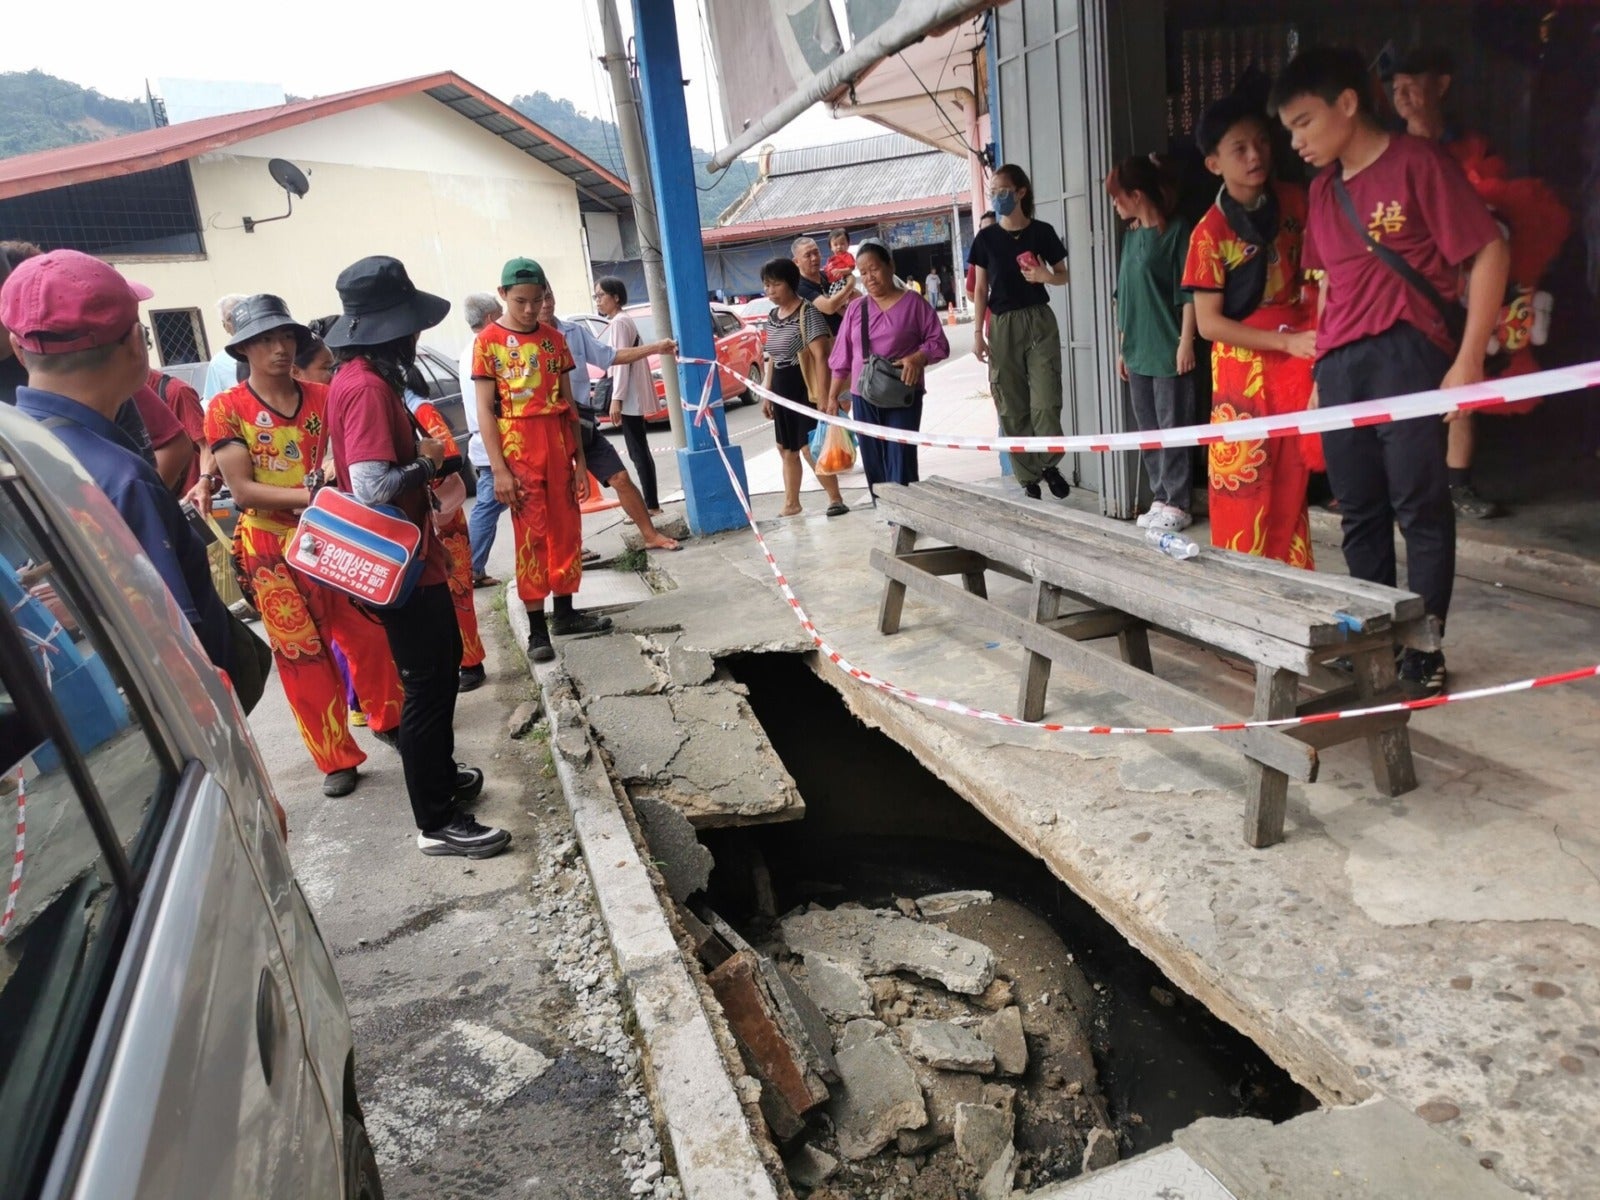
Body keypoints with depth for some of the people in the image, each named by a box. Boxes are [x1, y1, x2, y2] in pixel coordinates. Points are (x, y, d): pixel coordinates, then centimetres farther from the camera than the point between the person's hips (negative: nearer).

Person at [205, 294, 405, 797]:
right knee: (301, 654, 3)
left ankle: (389, 719, 31)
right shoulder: (226, 408, -5)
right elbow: (242, 490, -12)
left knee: (368, 633, 6)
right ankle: (337, 759, 14)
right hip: (271, 549, -2)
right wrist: (311, 496, -24)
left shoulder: (323, 397, 3)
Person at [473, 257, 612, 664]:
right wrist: (498, 467, -12)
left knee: (566, 529, 9)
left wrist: (579, 457, 7)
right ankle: (536, 628, 4)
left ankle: (565, 612, 23)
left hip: (558, 443, 4)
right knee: (530, 535, -2)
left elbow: (567, 401, 11)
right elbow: (485, 408, -5)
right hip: (518, 446, -4)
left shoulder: (553, 337, 9)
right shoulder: (489, 340, -2)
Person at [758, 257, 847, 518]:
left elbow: (820, 356, -19)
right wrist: (767, 394, 18)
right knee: (787, 448, 12)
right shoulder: (772, 317, 12)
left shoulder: (808, 313, -12)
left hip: (806, 387, -8)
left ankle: (836, 499, 2)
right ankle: (791, 503, 22)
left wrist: (823, 396, -25)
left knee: (809, 448, -11)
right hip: (782, 390, 8)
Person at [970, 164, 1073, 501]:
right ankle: (1028, 478, 11)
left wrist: (1046, 276, -12)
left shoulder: (1042, 232, 2)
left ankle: (1049, 464, 13)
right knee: (1011, 407, 2)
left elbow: (1064, 275, 10)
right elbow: (981, 289, 7)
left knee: (1046, 401, -8)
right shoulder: (985, 239, 4)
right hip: (1003, 325, 1)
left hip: (1039, 321, -1)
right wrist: (977, 331, 0)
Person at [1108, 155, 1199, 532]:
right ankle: (1160, 498, 16)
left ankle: (1176, 505, 3)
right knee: (1148, 429, 9)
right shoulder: (1131, 234, 14)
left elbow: (1188, 292, -10)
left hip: (1169, 350, -7)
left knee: (1172, 428, -3)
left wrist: (1186, 341, -15)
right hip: (1138, 352, 7)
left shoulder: (1175, 230, -6)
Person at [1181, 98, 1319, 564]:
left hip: (1298, 354, 4)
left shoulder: (1294, 201, 3)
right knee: (1244, 485, -2)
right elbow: (1208, 322, -13)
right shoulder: (1211, 232, -10)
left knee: (1290, 481, 9)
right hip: (1244, 364, -4)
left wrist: (1318, 327, -1)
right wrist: (1286, 341, -18)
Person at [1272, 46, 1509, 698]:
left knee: (1420, 506, -2)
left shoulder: (1418, 162, -4)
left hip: (1408, 356, -6)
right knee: (1359, 512, 9)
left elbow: (1489, 252, -6)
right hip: (1339, 367, 6)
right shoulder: (1323, 188, 15)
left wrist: (1468, 359, -12)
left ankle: (1424, 649, 8)